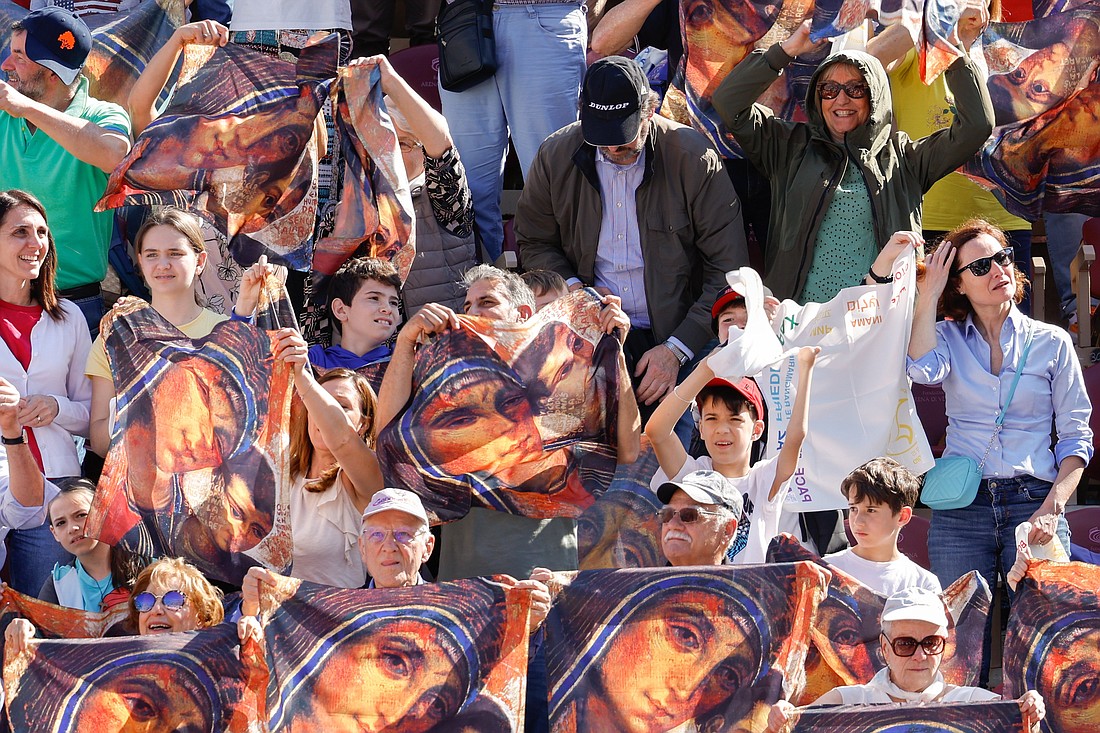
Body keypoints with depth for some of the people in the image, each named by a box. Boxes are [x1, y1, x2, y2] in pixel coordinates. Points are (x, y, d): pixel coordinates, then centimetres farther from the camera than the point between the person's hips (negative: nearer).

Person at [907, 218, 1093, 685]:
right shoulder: (948, 337, 11)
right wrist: (930, 292, -2)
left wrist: (1052, 508, -8)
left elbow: (1076, 437, 7)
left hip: (1033, 502, -1)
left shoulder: (1052, 343, 9)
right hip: (961, 506, 1)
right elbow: (922, 370, -13)